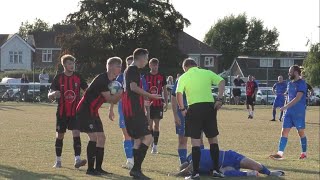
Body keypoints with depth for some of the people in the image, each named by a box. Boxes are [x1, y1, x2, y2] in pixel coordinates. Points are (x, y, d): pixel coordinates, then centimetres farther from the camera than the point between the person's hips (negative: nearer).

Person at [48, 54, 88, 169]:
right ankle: (58, 161, 21)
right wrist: (54, 94, -27)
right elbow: (49, 96, -4)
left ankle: (77, 160, -19)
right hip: (62, 112, 0)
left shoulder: (78, 77, 2)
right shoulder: (58, 78, -3)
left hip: (75, 111, 0)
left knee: (76, 134, -14)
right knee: (60, 136, 8)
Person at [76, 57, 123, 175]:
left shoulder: (112, 81, 10)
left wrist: (121, 94, -7)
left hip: (93, 112, 10)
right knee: (94, 137, -15)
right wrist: (121, 92, -22)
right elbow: (109, 99, -22)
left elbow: (114, 100, 10)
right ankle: (90, 169, -11)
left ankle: (98, 168, 13)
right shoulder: (101, 79, -20)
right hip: (85, 111, -10)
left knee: (101, 138, 7)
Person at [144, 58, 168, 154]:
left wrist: (166, 103, 5)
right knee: (149, 124, 0)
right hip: (148, 103, 0)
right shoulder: (146, 77, 1)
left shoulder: (162, 77, 4)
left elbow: (165, 91, 10)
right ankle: (151, 144, 10)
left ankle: (155, 145, 4)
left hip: (158, 104, 0)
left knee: (156, 124, 1)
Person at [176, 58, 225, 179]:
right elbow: (221, 82, -2)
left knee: (195, 141, 2)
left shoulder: (184, 77, 5)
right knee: (213, 139, 14)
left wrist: (182, 109, 1)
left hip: (194, 108, -2)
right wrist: (219, 99, -5)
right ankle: (216, 170, 15)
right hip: (210, 106, 2)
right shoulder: (207, 73, 11)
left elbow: (179, 93, -9)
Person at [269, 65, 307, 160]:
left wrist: (286, 107, -24)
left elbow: (298, 98, -21)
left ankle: (304, 153, 17)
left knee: (301, 132, 3)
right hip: (289, 112, 7)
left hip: (299, 112, -7)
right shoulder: (290, 83, 13)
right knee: (284, 131, -2)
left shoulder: (301, 83, -11)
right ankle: (280, 153, -8)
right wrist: (286, 108, 16)